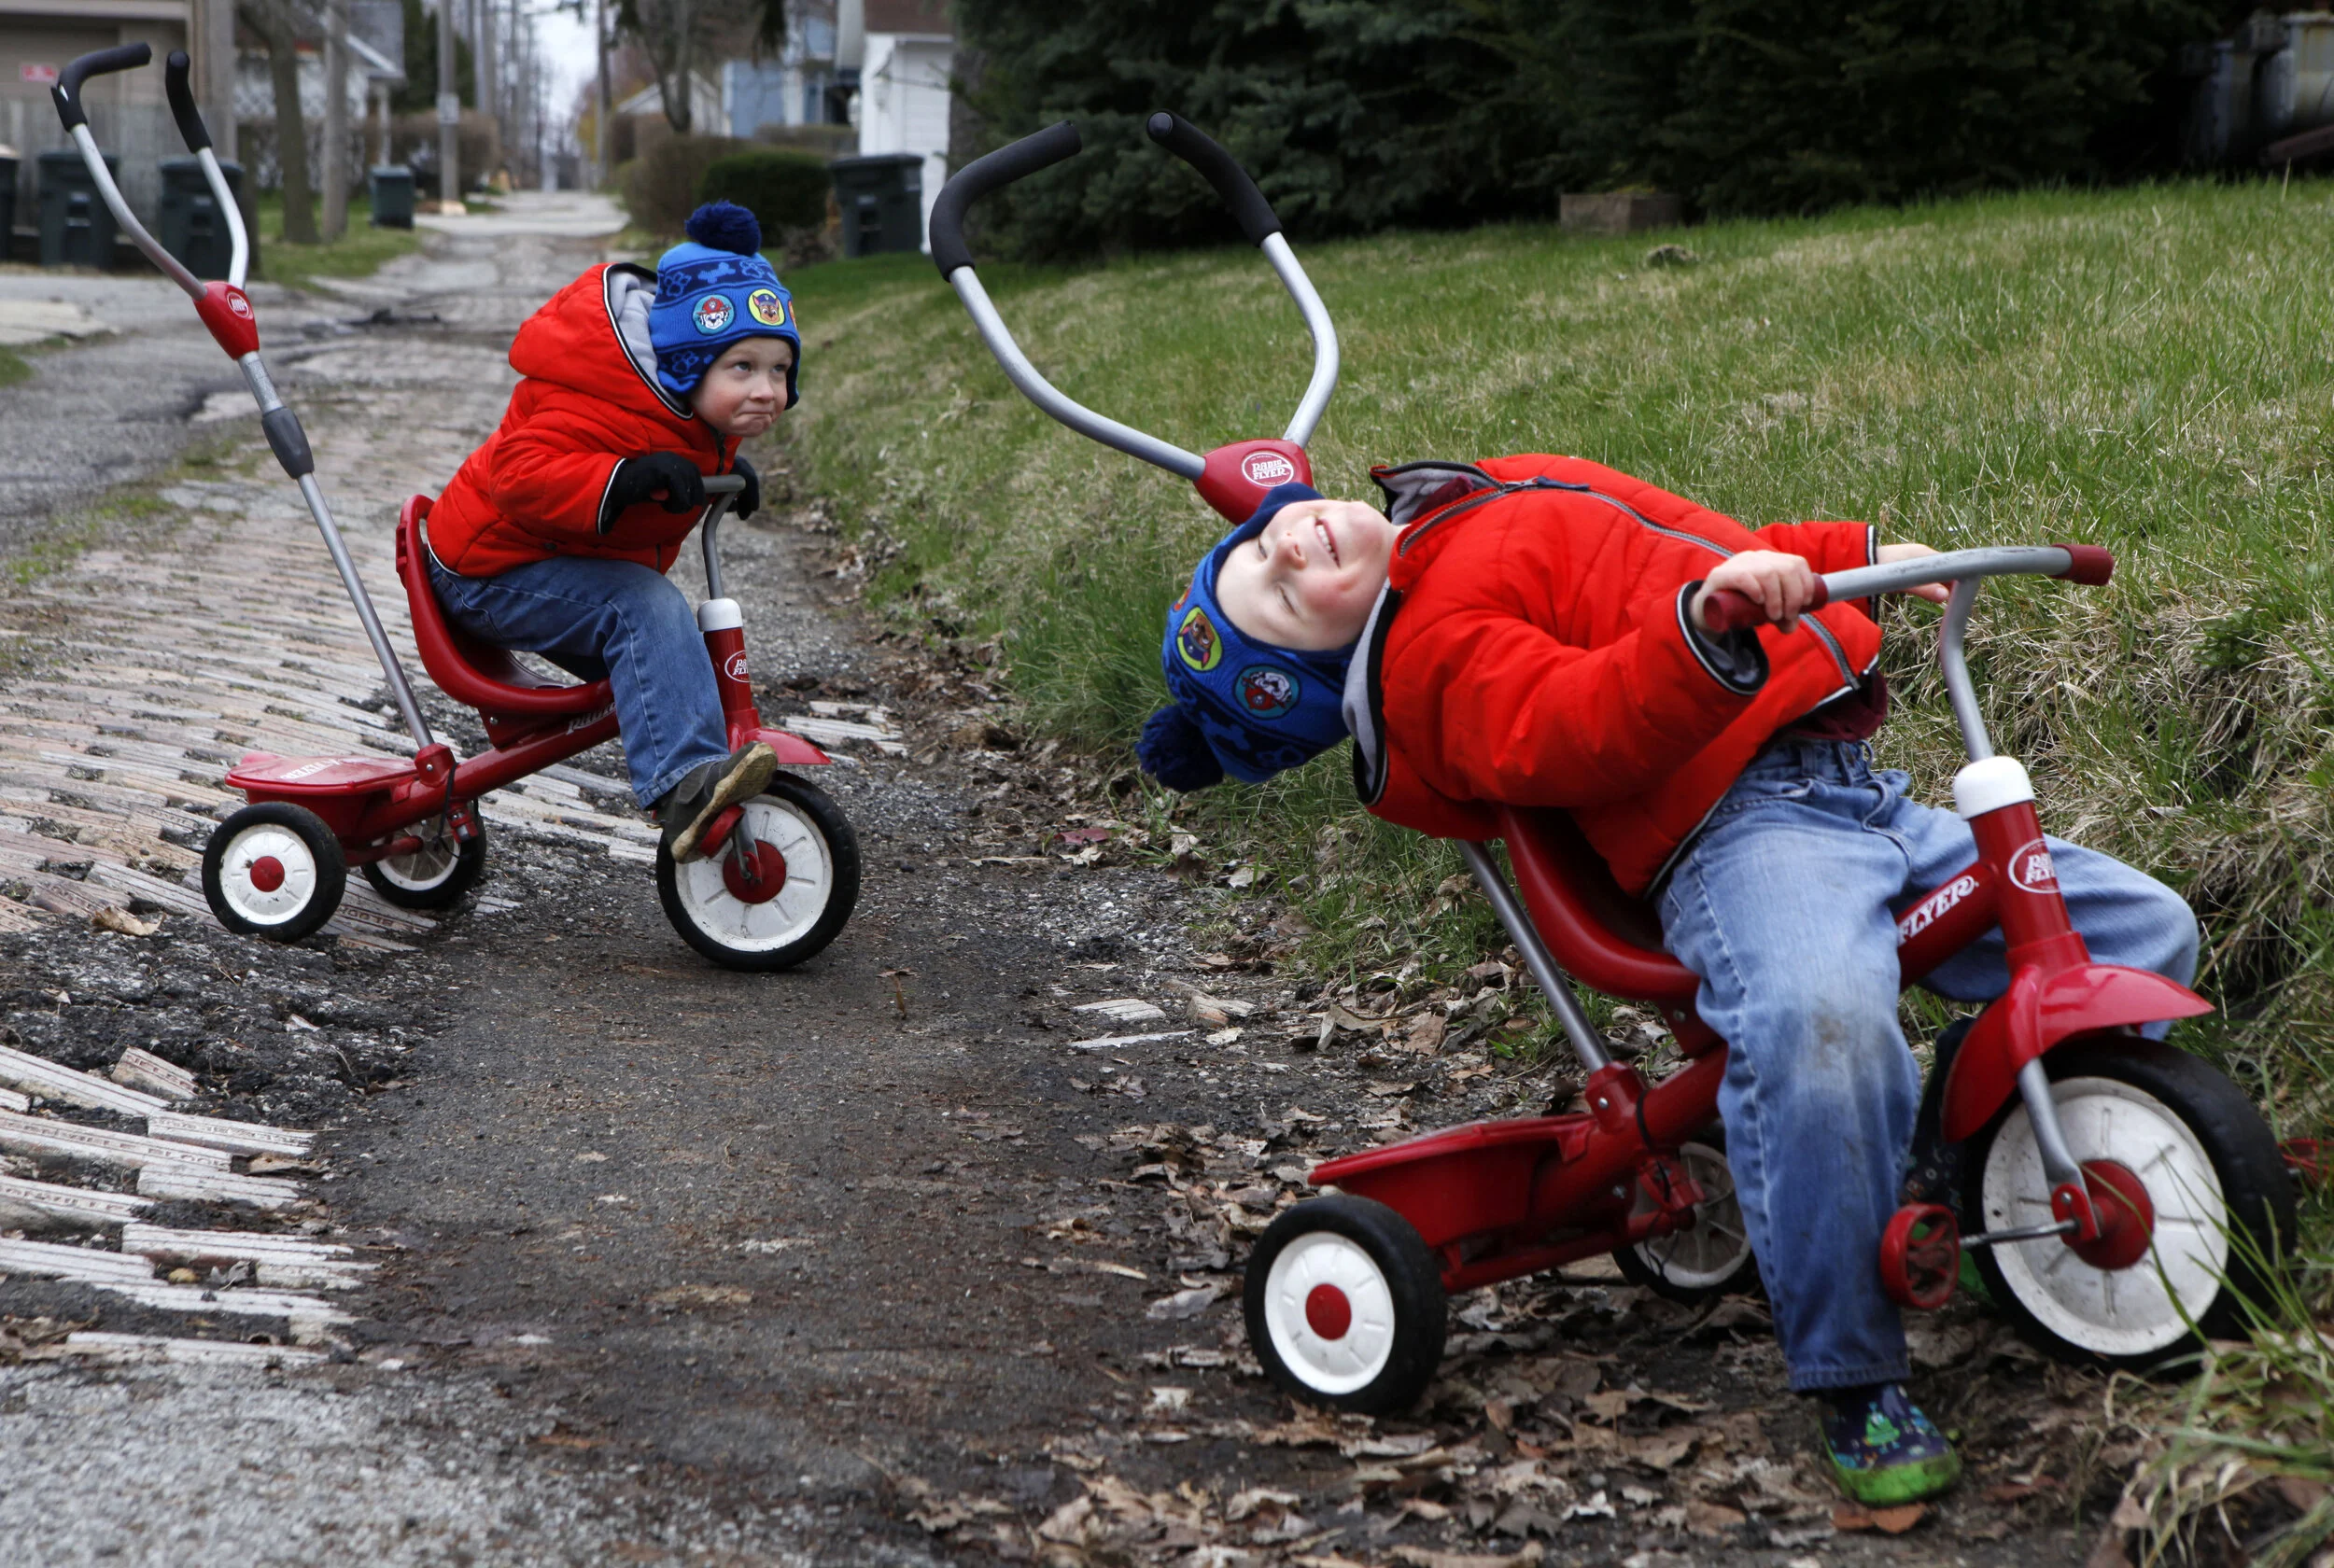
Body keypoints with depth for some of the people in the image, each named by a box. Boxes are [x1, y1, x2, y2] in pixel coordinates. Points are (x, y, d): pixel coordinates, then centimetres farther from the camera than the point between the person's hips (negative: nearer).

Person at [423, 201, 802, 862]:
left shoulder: (698, 419, 3)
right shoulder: (602, 405, -28)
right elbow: (521, 473, -39)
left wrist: (726, 476, 5)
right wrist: (626, 478, -50)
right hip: (496, 568, -10)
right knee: (646, 610, -32)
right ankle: (684, 783, -44)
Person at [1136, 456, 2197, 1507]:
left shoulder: (1508, 495, 23)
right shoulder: (1435, 649, -7)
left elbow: (1719, 548, 32)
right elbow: (1571, 733, -25)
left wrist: (1863, 554, 27)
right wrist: (1704, 627, -40)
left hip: (1864, 800, 9)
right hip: (1740, 830, -9)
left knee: (2145, 931, 6)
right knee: (1821, 1017, -38)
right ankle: (1857, 1389, -21)